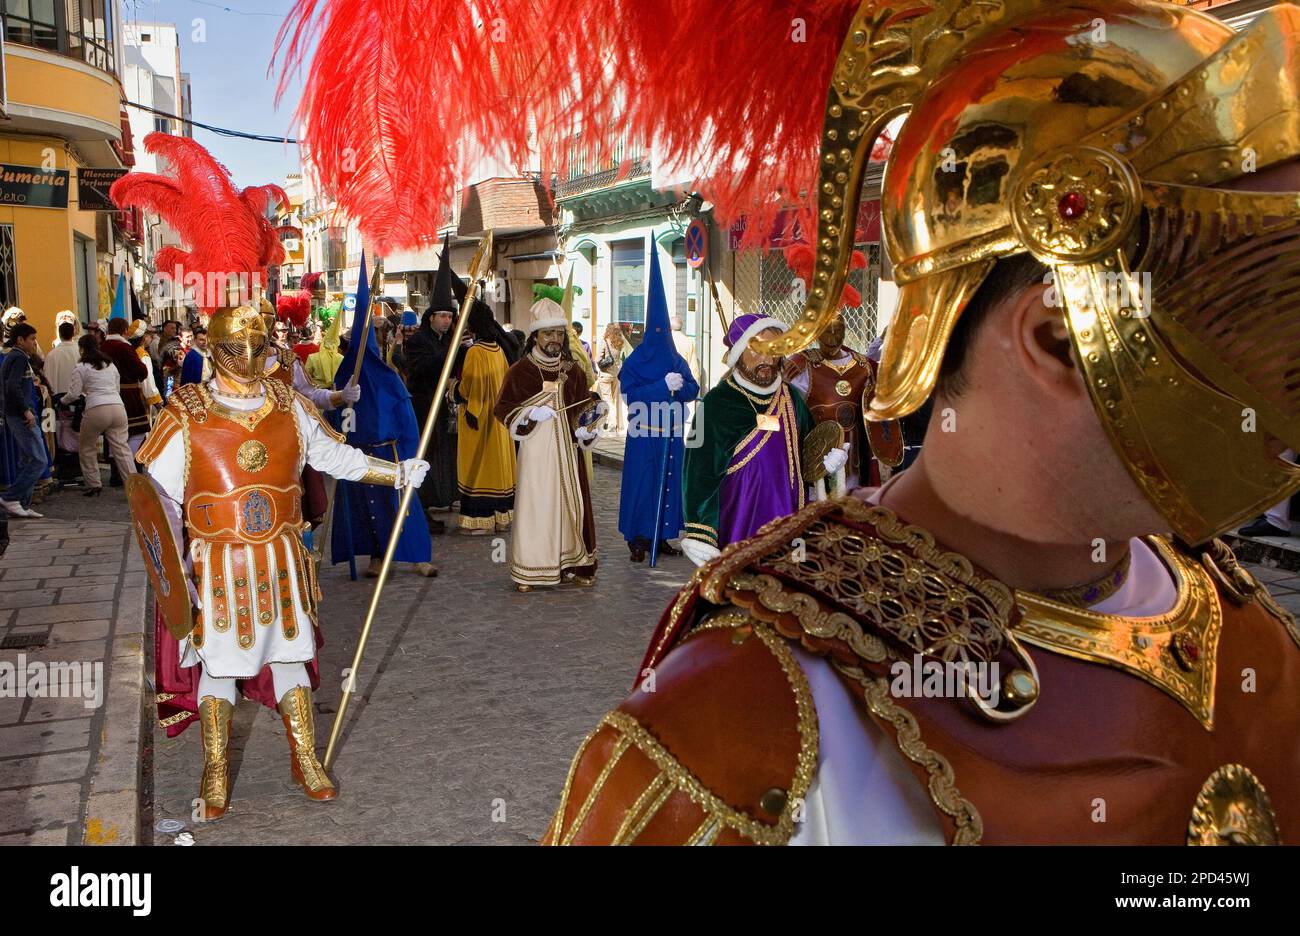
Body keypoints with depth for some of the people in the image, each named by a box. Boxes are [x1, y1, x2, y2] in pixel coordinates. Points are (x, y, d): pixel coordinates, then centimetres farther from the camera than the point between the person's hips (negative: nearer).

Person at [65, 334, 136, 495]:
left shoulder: (81, 367, 3)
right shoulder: (111, 364, 21)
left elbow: (74, 394, 1)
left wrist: (63, 401, 23)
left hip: (96, 410, -4)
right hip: (118, 408, 5)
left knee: (87, 447, 14)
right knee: (122, 447, 2)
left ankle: (94, 485, 15)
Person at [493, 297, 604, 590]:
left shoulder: (572, 370, 9)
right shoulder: (520, 371, -3)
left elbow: (582, 407, 17)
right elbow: (502, 410, -1)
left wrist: (591, 413, -4)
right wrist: (530, 413, -16)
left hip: (566, 448, 4)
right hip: (535, 448, -4)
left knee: (571, 503, 5)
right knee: (534, 505, -4)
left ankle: (571, 565, 16)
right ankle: (528, 571, 4)